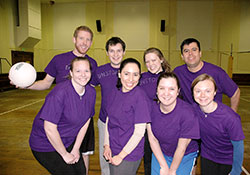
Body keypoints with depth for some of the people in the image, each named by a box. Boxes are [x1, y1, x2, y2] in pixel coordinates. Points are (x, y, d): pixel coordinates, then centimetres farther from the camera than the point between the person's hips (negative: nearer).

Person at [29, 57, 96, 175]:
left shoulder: (91, 92, -8)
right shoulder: (60, 93, -28)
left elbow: (86, 121, 0)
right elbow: (49, 128, -26)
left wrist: (75, 149, 1)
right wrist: (65, 154, -15)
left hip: (68, 141, 6)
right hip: (45, 145, -5)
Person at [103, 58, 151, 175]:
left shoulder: (140, 96, -19)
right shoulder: (115, 92, 0)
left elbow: (139, 132, -18)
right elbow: (109, 119, 6)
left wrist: (121, 156, -13)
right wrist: (106, 146, 1)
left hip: (129, 155, -6)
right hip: (112, 150, 6)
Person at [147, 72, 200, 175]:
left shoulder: (187, 112, -29)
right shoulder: (152, 107, -18)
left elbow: (182, 148, -19)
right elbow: (152, 139, -10)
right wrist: (164, 166, -8)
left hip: (185, 157, -2)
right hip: (159, 153, 3)